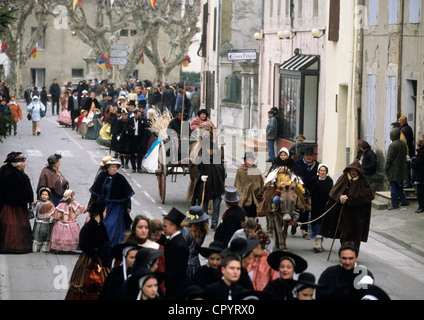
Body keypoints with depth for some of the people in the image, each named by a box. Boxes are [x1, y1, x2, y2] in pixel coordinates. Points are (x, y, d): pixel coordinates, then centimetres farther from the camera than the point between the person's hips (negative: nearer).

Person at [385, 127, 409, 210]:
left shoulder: (392, 145, -18)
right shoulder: (403, 144, 6)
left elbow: (389, 159, -15)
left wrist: (386, 169, -7)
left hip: (393, 171, -7)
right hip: (401, 170, 7)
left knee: (393, 187, -1)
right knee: (399, 186, 18)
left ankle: (395, 205, 1)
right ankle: (404, 200, 17)